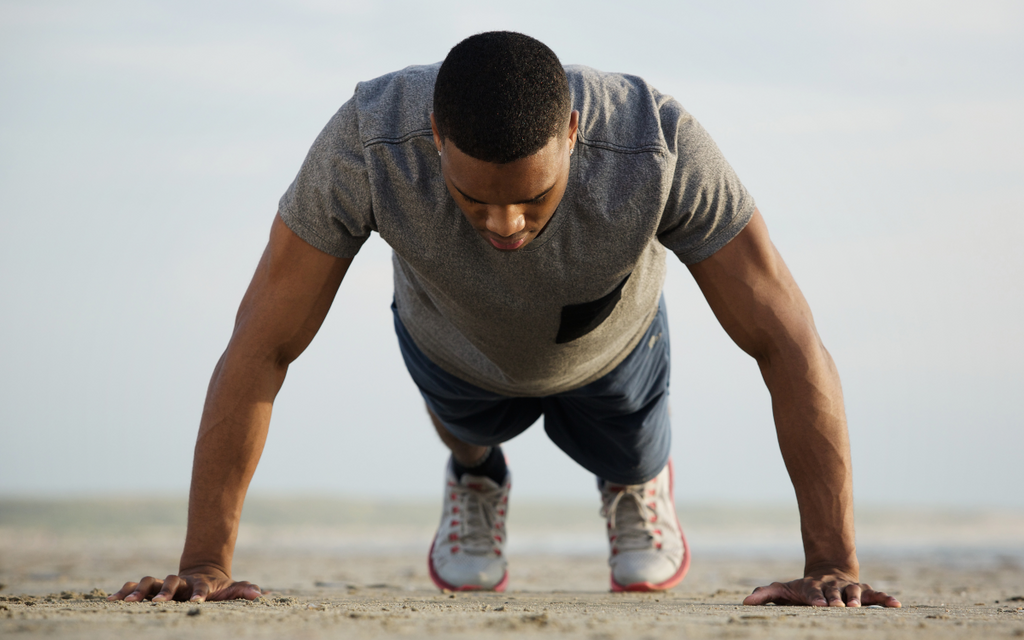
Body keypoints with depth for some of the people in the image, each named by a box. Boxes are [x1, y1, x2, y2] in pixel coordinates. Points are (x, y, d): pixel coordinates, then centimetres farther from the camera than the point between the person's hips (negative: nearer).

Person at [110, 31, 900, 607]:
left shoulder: (662, 146, -46)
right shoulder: (367, 142, -45)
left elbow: (789, 344, -40)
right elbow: (261, 346, -37)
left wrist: (832, 564, -45)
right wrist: (205, 566, -36)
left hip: (610, 347, 0)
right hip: (456, 349, 0)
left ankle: (637, 478, 58)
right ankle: (474, 472, 63)